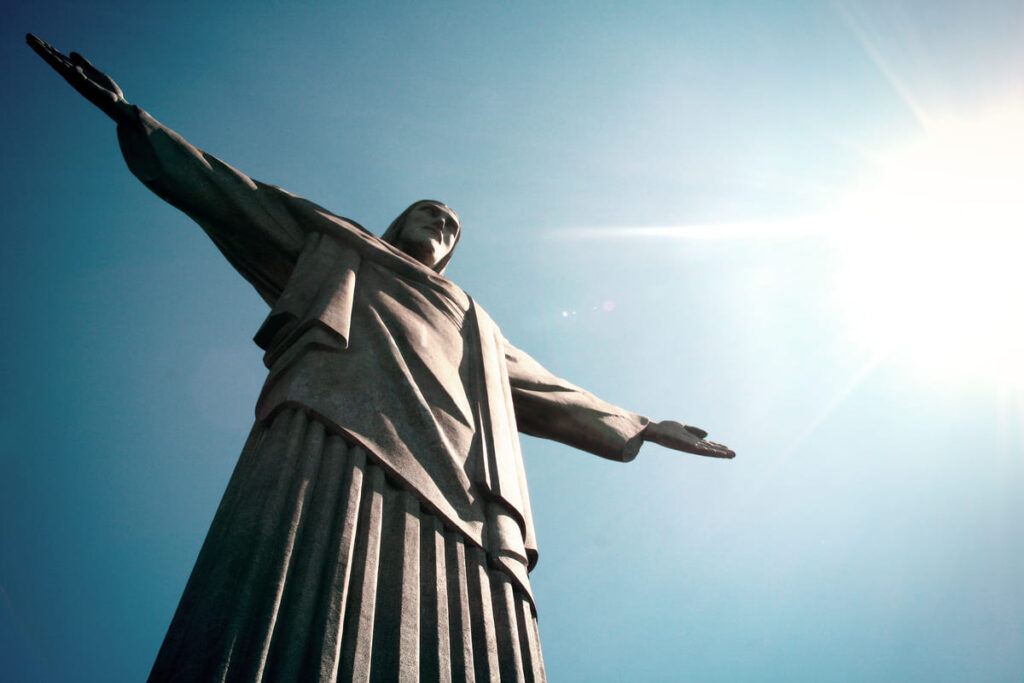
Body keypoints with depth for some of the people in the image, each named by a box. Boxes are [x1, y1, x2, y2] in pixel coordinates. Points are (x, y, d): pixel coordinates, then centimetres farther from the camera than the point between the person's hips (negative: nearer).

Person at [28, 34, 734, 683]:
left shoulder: (477, 330, 43)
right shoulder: (339, 248, 35)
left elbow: (550, 390, 46)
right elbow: (231, 194, 36)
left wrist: (641, 426, 48)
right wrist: (129, 113, 36)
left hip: (451, 489, 3)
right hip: (337, 433, -3)